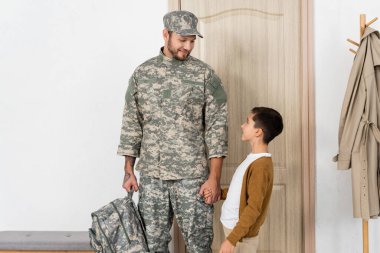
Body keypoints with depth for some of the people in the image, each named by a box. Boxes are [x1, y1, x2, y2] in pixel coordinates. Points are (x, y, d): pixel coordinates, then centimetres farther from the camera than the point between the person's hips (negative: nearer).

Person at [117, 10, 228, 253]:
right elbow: (131, 124, 8)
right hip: (151, 175, 3)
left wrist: (214, 177, -10)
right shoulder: (142, 73, 6)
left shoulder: (205, 74, -3)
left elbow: (217, 128, -5)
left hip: (193, 175, -2)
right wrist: (129, 171, 4)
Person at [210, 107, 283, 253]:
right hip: (233, 227, 9)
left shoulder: (261, 165, -22)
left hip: (241, 234, -9)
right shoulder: (254, 158, 7)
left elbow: (254, 208, -24)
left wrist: (232, 239, -23)